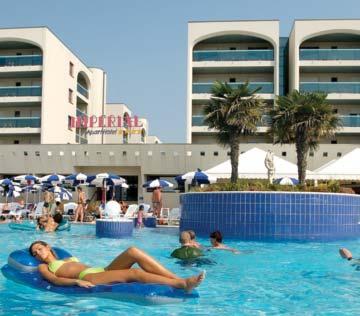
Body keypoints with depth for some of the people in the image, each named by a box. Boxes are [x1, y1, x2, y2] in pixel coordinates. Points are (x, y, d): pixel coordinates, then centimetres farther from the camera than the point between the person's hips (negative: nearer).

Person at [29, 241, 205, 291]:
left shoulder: (69, 259, 36)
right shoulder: (43, 267, 17)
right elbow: (55, 280, -1)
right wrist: (77, 281, -20)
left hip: (101, 270, 6)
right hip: (89, 278, -6)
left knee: (133, 251, -19)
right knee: (134, 273, -28)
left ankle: (180, 280, -27)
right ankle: (182, 285, -35)